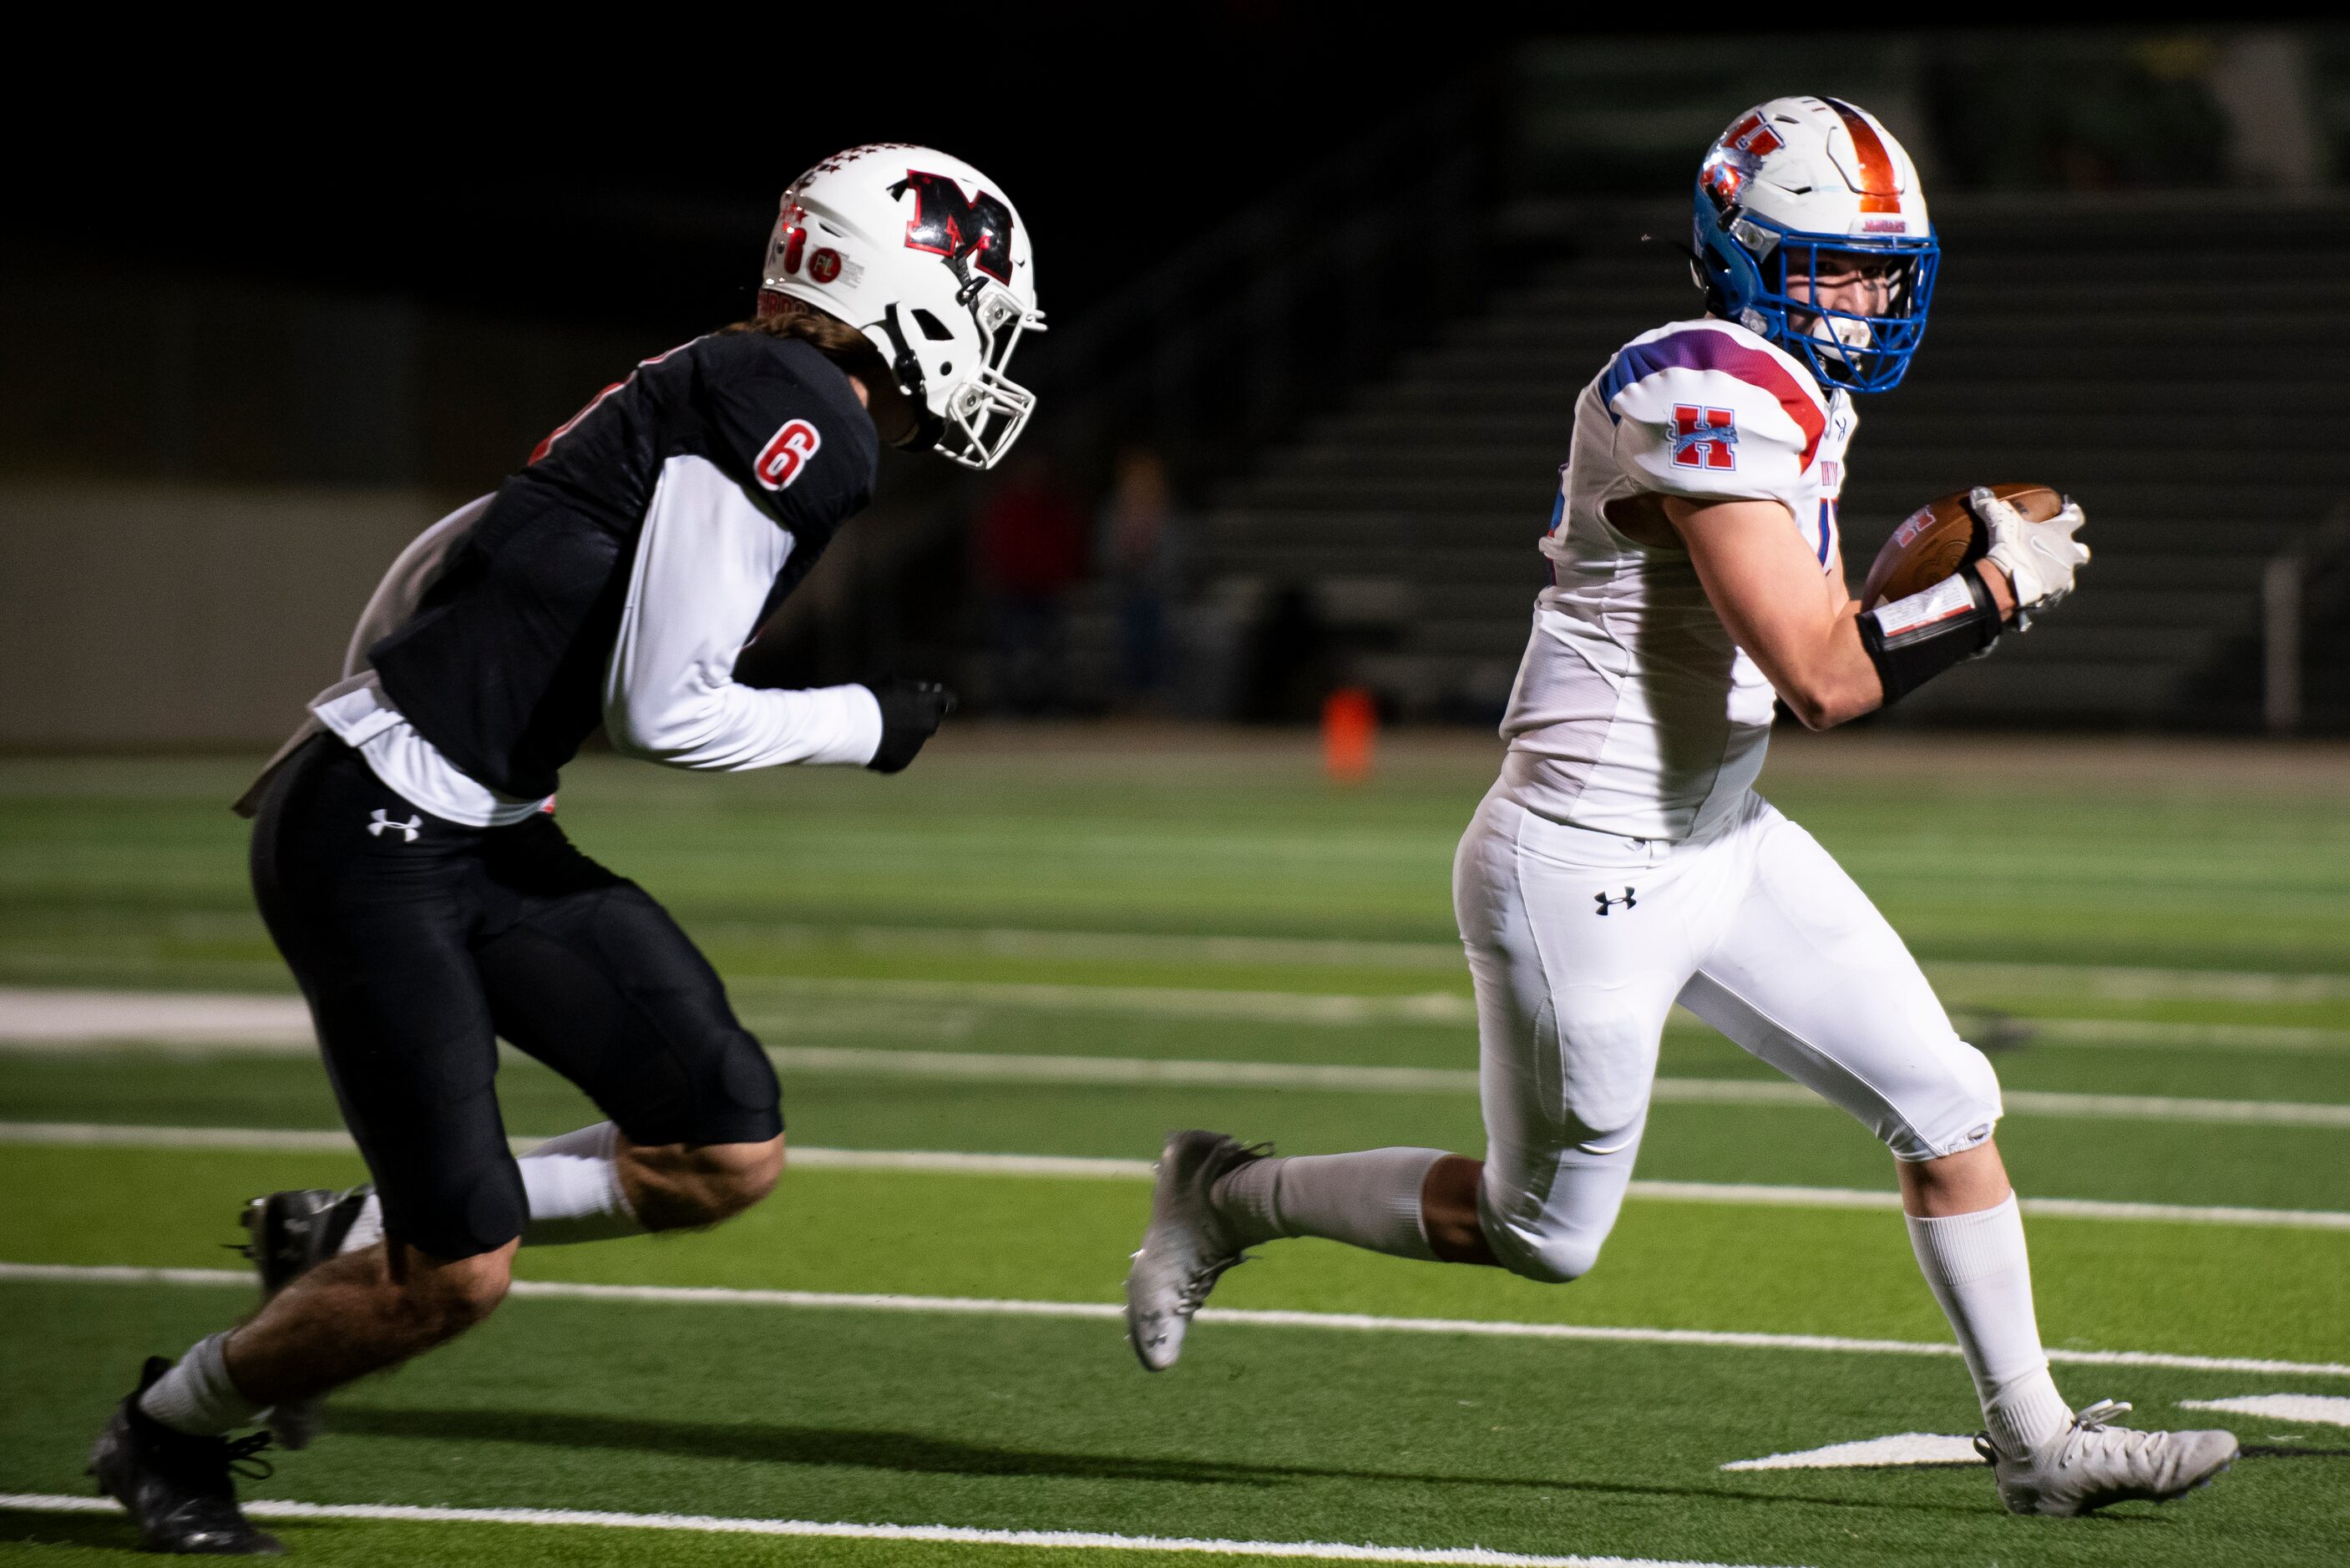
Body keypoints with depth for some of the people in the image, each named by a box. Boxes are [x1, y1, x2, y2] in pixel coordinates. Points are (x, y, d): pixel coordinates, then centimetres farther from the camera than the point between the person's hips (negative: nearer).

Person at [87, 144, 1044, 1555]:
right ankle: (171, 1427, 17)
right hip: (372, 839, -10)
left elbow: (461, 547, 20)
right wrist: (869, 726, -6)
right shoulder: (795, 419, -15)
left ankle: (350, 1240, 18)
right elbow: (669, 713, -20)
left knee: (731, 1153, 3)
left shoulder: (728, 398, 14)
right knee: (460, 1274, -8)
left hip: (489, 837, 10)